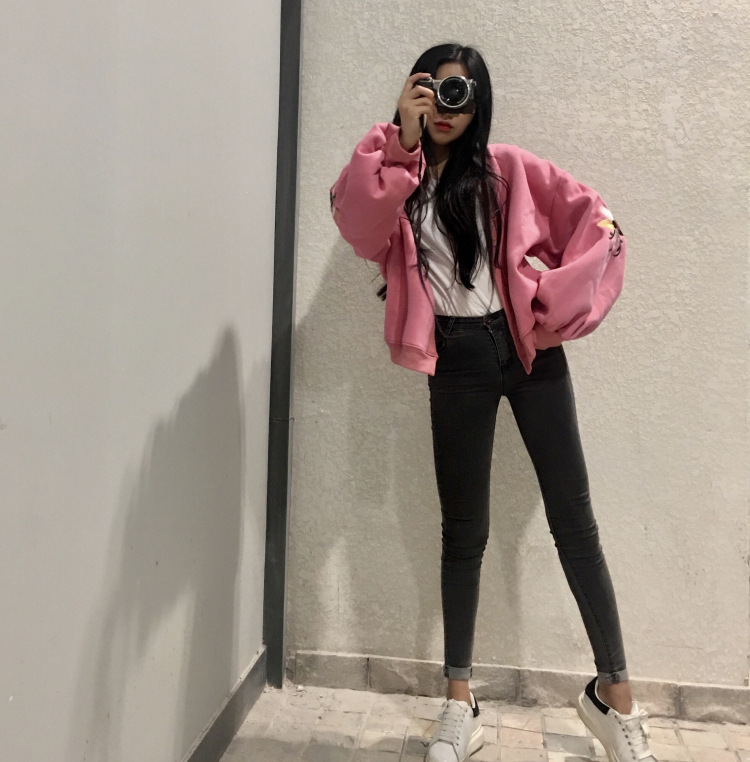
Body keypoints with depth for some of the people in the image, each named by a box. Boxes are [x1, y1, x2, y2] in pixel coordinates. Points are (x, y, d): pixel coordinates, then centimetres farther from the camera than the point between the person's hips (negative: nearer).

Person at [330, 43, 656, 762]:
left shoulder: (509, 170, 7)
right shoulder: (393, 178, 6)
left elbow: (596, 219, 4)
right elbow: (356, 220, -16)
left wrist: (558, 303, -5)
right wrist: (402, 140, -20)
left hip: (528, 347, 1)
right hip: (457, 359, 0)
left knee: (573, 520, 3)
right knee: (463, 532, 8)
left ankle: (613, 693, 19)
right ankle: (459, 703, 21)